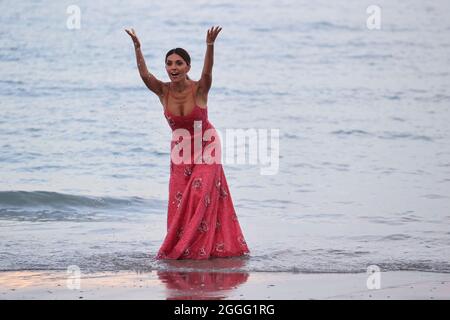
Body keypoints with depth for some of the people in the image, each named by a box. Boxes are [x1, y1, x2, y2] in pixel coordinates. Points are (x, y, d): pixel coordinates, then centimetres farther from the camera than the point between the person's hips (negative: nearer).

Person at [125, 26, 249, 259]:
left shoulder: (199, 89, -20)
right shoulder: (163, 91, -13)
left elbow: (208, 73, -39)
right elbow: (144, 75, -27)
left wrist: (210, 45, -55)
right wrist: (137, 48, -41)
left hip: (205, 148, -3)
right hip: (180, 151, 3)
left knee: (201, 196, -9)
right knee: (179, 202, 2)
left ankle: (199, 247, 5)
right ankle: (178, 249, 15)